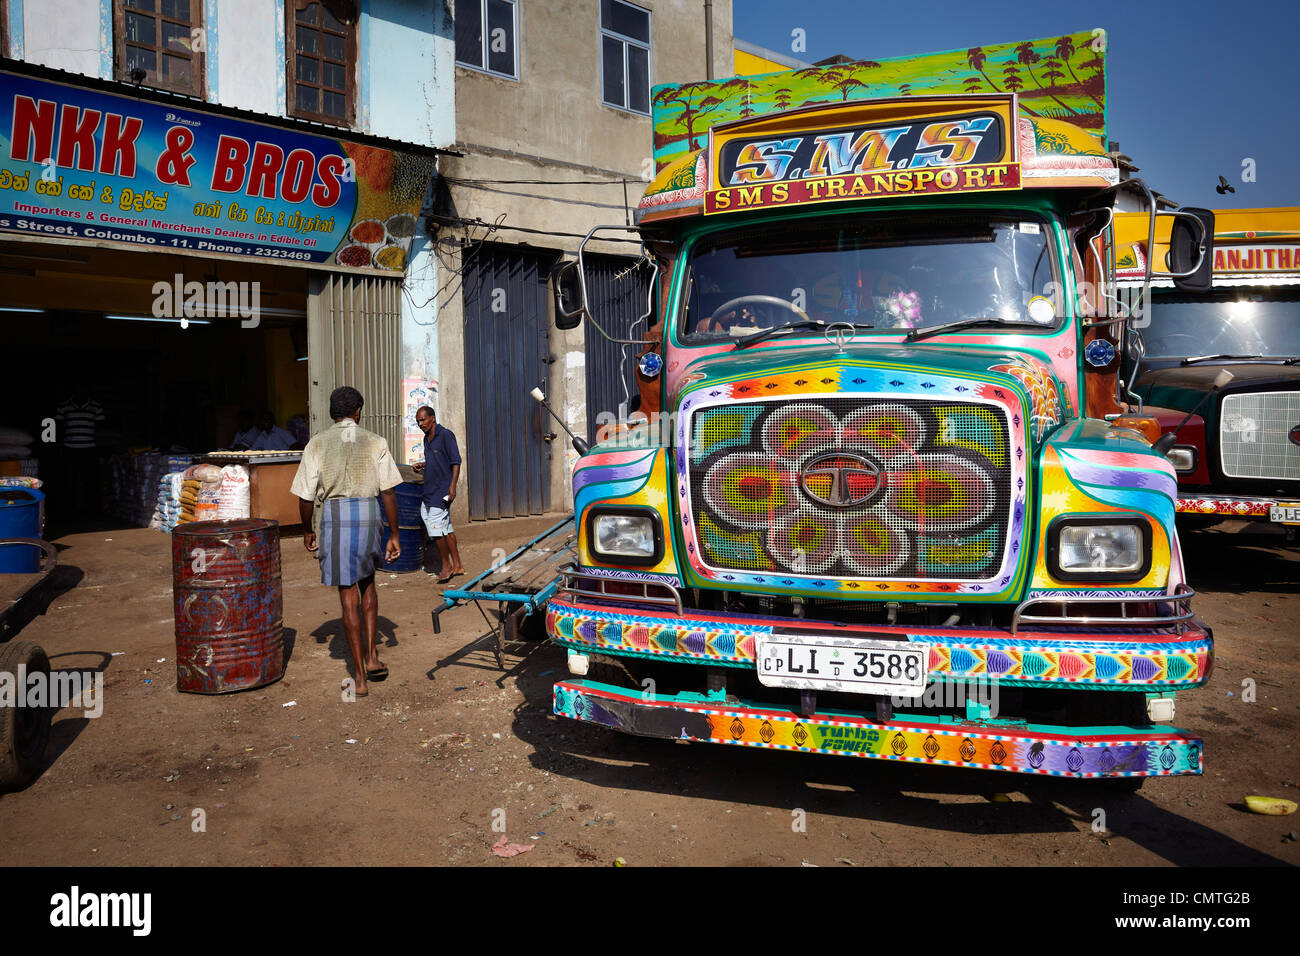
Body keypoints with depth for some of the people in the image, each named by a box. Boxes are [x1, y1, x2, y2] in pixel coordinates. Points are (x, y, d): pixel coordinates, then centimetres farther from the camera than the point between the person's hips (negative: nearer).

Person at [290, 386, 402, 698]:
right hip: (368, 514, 1)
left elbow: (305, 496, 3)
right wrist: (394, 535, 4)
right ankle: (372, 656, 17)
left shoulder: (316, 445, 3)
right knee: (367, 582, 25)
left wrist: (307, 531, 19)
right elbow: (388, 491, -1)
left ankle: (361, 678, 7)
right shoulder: (374, 442, 3)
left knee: (348, 596, 4)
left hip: (334, 516, -1)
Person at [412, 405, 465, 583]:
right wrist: (422, 465, 8)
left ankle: (447, 566, 4)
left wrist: (452, 486, -22)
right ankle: (457, 565, 18)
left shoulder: (446, 435, -11)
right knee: (446, 530, 11)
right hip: (429, 490, 9)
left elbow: (456, 462, -14)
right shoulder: (427, 438, 15)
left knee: (437, 531, -8)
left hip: (441, 491, -9)